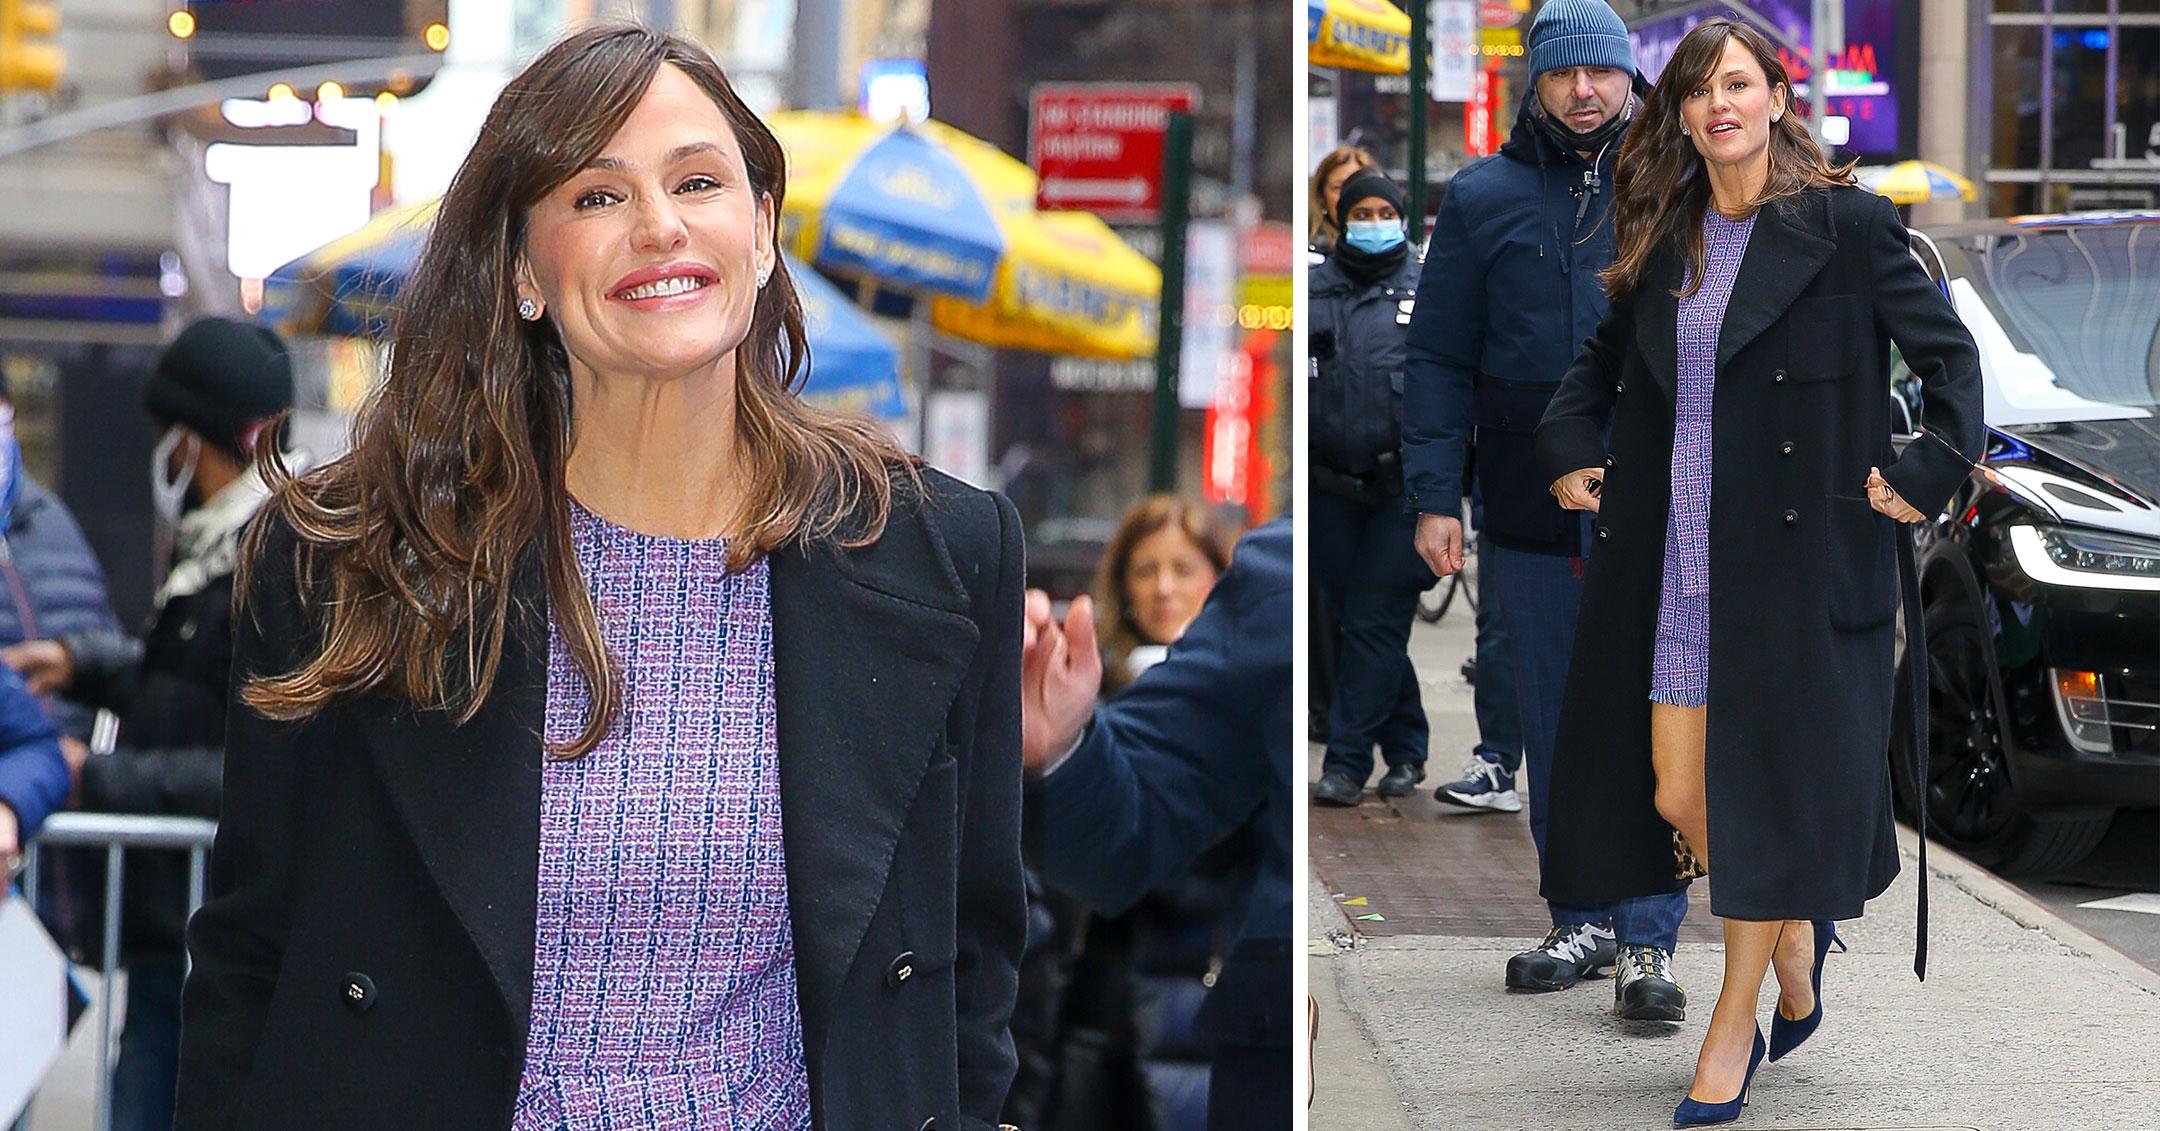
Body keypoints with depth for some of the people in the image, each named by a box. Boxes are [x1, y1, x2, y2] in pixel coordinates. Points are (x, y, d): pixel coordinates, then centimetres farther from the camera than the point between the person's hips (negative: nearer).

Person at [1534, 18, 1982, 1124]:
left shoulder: (1847, 223, -5)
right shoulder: (1662, 242, 11)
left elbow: (1948, 351, -3)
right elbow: (1604, 358, 27)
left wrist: (1925, 475, -10)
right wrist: (1568, 446, 13)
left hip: (1797, 560, -5)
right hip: (1678, 568, 5)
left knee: (1767, 791, -1)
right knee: (1675, 797, 4)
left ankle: (1735, 1027, 11)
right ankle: (1795, 933, 31)